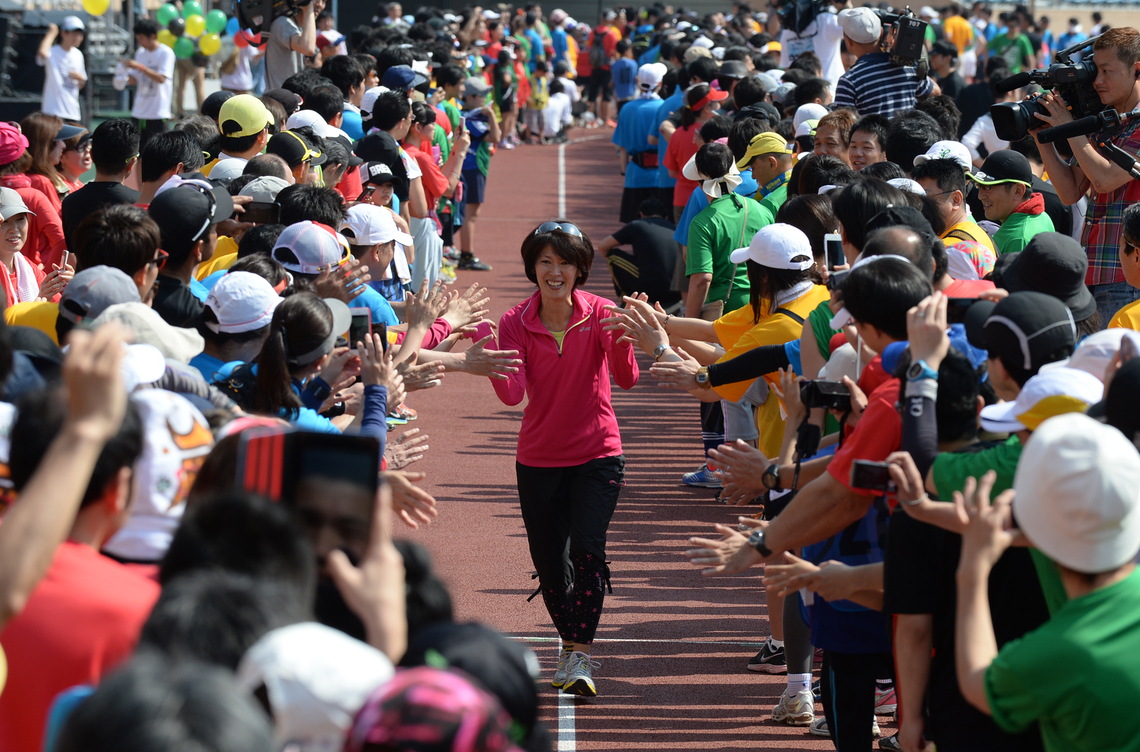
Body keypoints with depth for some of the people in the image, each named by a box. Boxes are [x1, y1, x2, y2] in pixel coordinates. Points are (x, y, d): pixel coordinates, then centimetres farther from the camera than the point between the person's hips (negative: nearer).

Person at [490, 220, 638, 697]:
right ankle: (571, 643, 32)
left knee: (587, 550, -18)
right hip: (539, 459, 2)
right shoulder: (516, 323, -5)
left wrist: (622, 339, -37)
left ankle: (580, 656, -11)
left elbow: (626, 379, -18)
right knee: (549, 561, 8)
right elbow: (512, 394, -14)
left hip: (597, 454, -2)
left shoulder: (599, 314, -8)